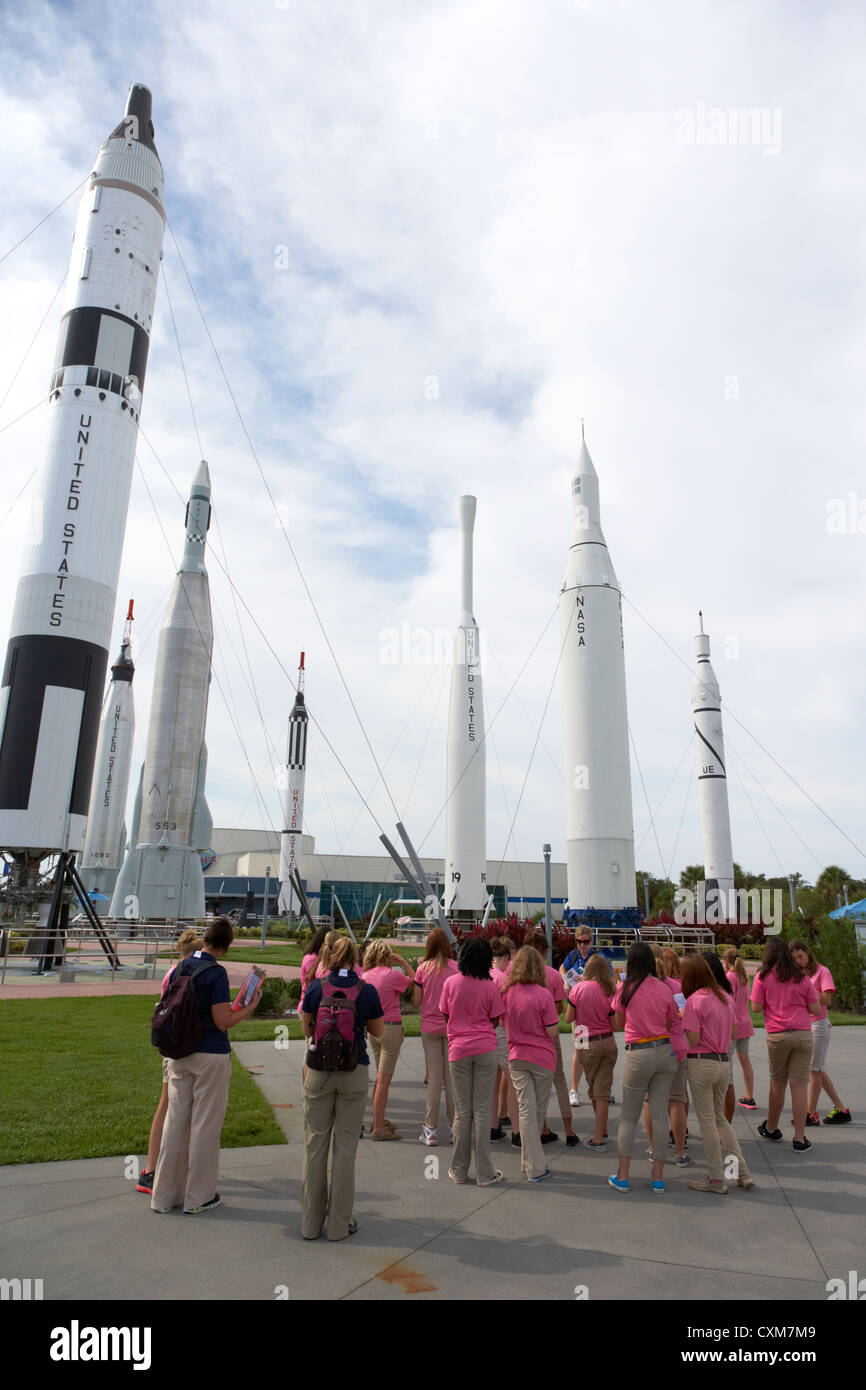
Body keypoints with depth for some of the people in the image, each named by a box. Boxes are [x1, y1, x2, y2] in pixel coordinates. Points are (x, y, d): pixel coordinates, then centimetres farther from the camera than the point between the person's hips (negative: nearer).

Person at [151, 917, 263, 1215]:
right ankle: (198, 1196, 17)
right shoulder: (216, 973, -18)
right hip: (211, 1055, -6)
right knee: (205, 1124, 6)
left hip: (179, 1054, 6)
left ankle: (165, 1195, 24)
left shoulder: (181, 967, 3)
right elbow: (223, 1022, -19)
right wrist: (251, 1006, -6)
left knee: (176, 1121, 14)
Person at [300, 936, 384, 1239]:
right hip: (355, 1073, -1)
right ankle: (339, 1223, 18)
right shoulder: (367, 991, -9)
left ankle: (311, 1222, 23)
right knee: (345, 1146, 9)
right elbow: (378, 1032, 5)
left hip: (318, 1071, 1)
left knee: (315, 1144, 13)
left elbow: (306, 1029, 6)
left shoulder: (316, 988, -8)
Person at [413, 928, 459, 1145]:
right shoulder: (456, 967, -7)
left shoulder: (423, 968, -5)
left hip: (429, 1028, 1)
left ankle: (430, 1130, 9)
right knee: (452, 1076, 8)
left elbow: (416, 1000, -2)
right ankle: (455, 1127, 15)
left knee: (434, 1077, 6)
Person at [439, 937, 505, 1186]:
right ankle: (484, 1173, 11)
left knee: (462, 1111, 10)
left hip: (458, 1049, 1)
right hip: (485, 1048, -1)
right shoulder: (490, 987, -7)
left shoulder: (451, 983, -4)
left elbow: (446, 1016, 6)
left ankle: (459, 1172, 19)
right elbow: (495, 1021, 1)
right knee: (482, 1110, 6)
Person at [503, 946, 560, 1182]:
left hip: (517, 1058, 2)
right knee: (539, 1111, 14)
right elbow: (552, 1031, -14)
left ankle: (533, 1167, 8)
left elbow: (504, 1023, 5)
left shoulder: (508, 992, -6)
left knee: (526, 1110, 7)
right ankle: (533, 1164, 26)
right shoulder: (543, 995, -17)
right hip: (542, 1057, -2)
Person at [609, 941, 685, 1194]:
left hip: (639, 1055, -3)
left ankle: (622, 1176, 10)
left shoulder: (626, 988, -8)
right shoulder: (664, 989, 0)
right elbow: (674, 1024, 6)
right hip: (666, 1052, 3)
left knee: (628, 1116, 8)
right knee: (659, 1116, 9)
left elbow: (617, 1025, 4)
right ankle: (658, 1177, 15)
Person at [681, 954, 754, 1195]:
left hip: (702, 1062, -7)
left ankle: (716, 1178, 13)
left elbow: (693, 1039, -17)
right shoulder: (725, 997, 6)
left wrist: (683, 1022, 0)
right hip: (724, 1062, 7)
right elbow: (734, 1032, 12)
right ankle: (742, 1172, 20)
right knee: (719, 1118, 21)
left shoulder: (694, 1001, -15)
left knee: (707, 1121, 5)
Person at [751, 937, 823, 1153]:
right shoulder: (802, 978, 5)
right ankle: (800, 1139, 4)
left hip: (777, 1036, -1)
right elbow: (816, 1010, 5)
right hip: (803, 1034, 1)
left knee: (777, 1083, 13)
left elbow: (757, 1007, -3)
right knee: (799, 1085, 2)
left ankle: (771, 1129, 29)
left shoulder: (763, 977, -1)